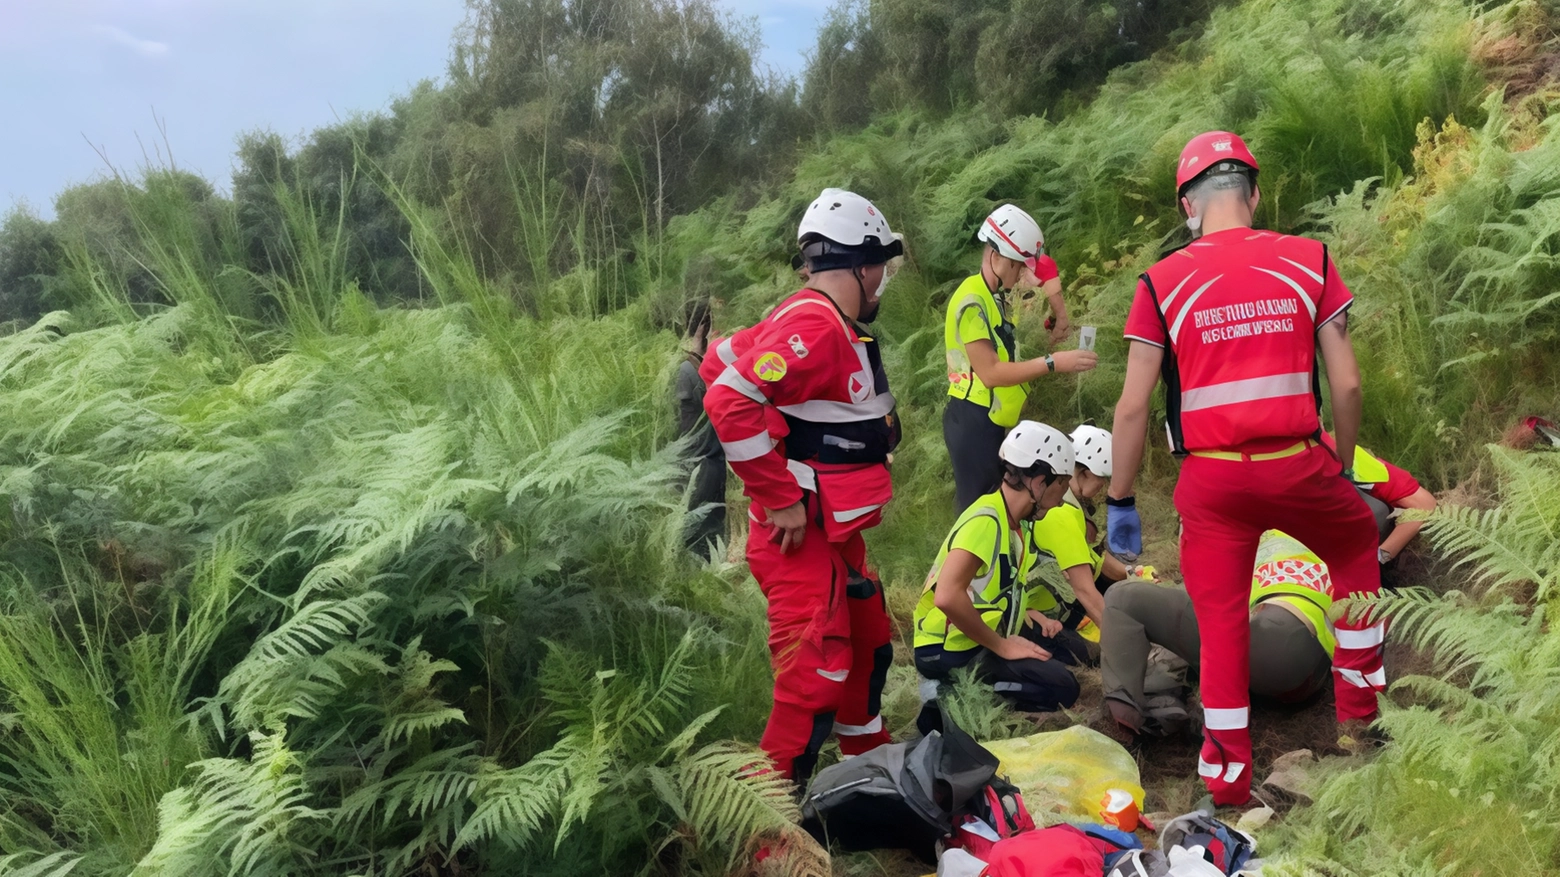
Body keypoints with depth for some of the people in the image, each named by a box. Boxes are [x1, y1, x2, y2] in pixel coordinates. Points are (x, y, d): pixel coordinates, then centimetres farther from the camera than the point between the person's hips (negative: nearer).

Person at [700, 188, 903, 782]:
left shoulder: (826, 322, 11)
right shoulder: (815, 326, -20)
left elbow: (725, 360, 19)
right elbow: (731, 401, -30)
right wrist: (783, 498, -23)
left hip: (835, 530, 11)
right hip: (802, 531, -11)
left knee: (869, 644, 24)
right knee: (815, 675, -9)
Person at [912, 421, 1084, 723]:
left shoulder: (1018, 520, 6)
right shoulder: (986, 520, -24)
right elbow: (948, 597, -35)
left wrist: (1031, 615, 4)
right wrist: (1001, 646, -23)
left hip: (984, 634, 10)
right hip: (950, 648, -10)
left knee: (1072, 654, 14)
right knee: (1060, 688, -15)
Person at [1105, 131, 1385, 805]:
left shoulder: (1162, 282, -2)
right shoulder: (1310, 261, 2)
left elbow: (1133, 408, -3)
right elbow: (1348, 384, 2)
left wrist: (1119, 504, 5)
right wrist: (1344, 470, 17)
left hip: (1212, 478, -1)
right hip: (1297, 467, 1)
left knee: (1221, 622, 11)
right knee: (1357, 545, 31)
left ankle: (1228, 778, 20)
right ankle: (1360, 702, 36)